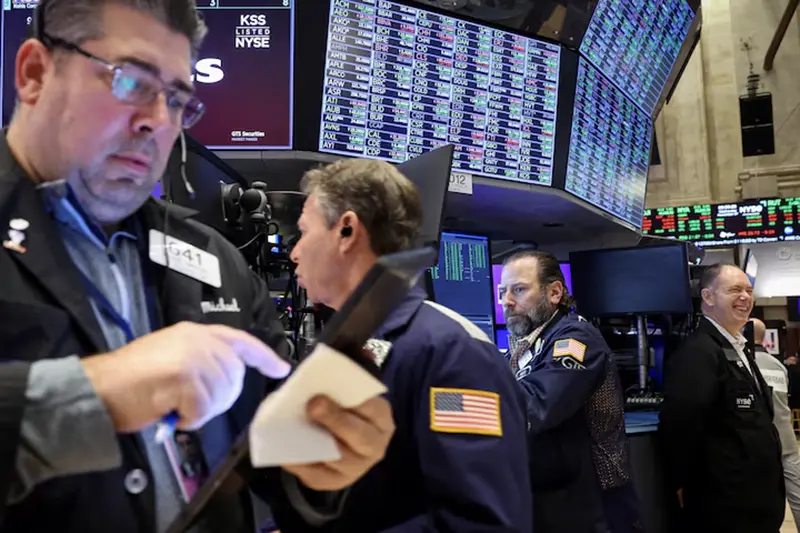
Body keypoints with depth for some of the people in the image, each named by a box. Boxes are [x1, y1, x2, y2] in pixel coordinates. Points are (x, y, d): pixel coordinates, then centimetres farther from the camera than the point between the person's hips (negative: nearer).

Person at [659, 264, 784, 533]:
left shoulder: (737, 348, 12)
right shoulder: (697, 352, -21)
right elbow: (678, 424, -27)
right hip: (725, 505, -10)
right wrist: (684, 484, -16)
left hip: (756, 498, 10)